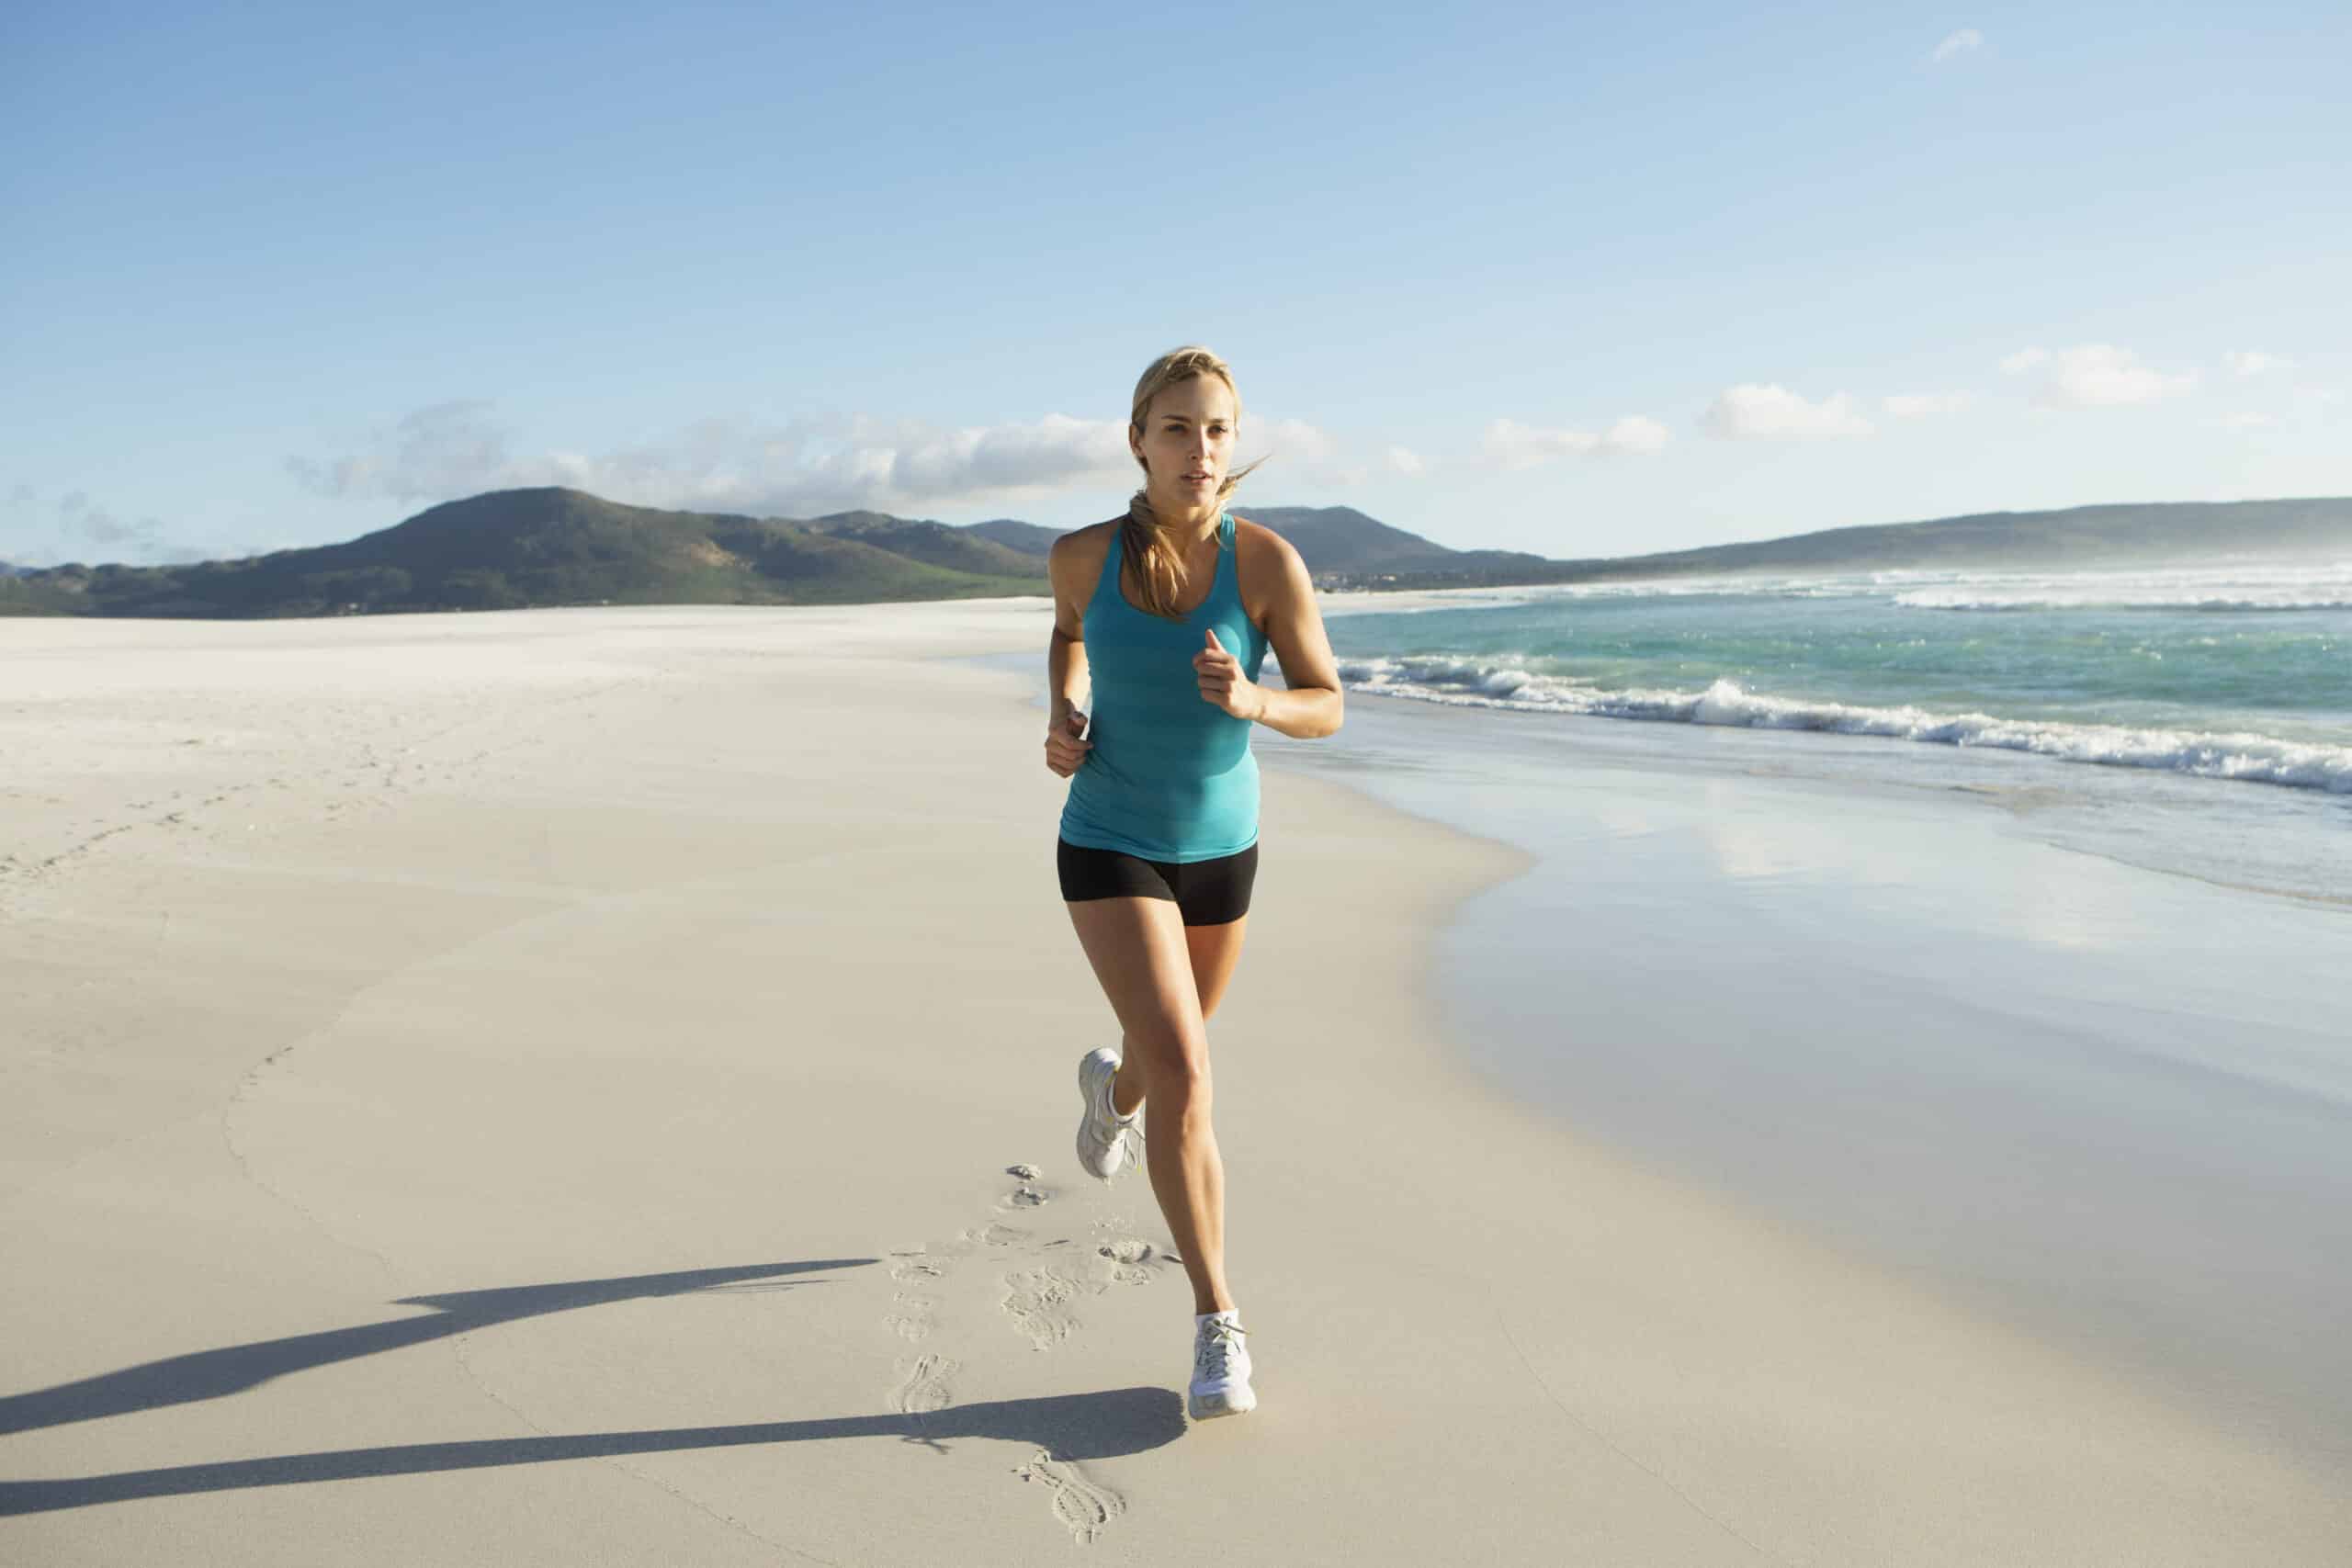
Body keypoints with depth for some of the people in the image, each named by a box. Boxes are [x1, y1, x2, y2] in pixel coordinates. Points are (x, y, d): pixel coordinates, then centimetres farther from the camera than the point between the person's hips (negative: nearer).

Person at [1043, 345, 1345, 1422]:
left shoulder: (1268, 560, -16)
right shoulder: (1084, 554, -12)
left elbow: (1327, 709, -10)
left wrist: (1250, 700, -31)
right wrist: (1061, 719, -6)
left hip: (1220, 846, 2)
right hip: (1110, 848, -2)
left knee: (1170, 1045, 25)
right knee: (1184, 1071, -19)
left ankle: (1112, 1086, 65)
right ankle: (1216, 1323, -5)